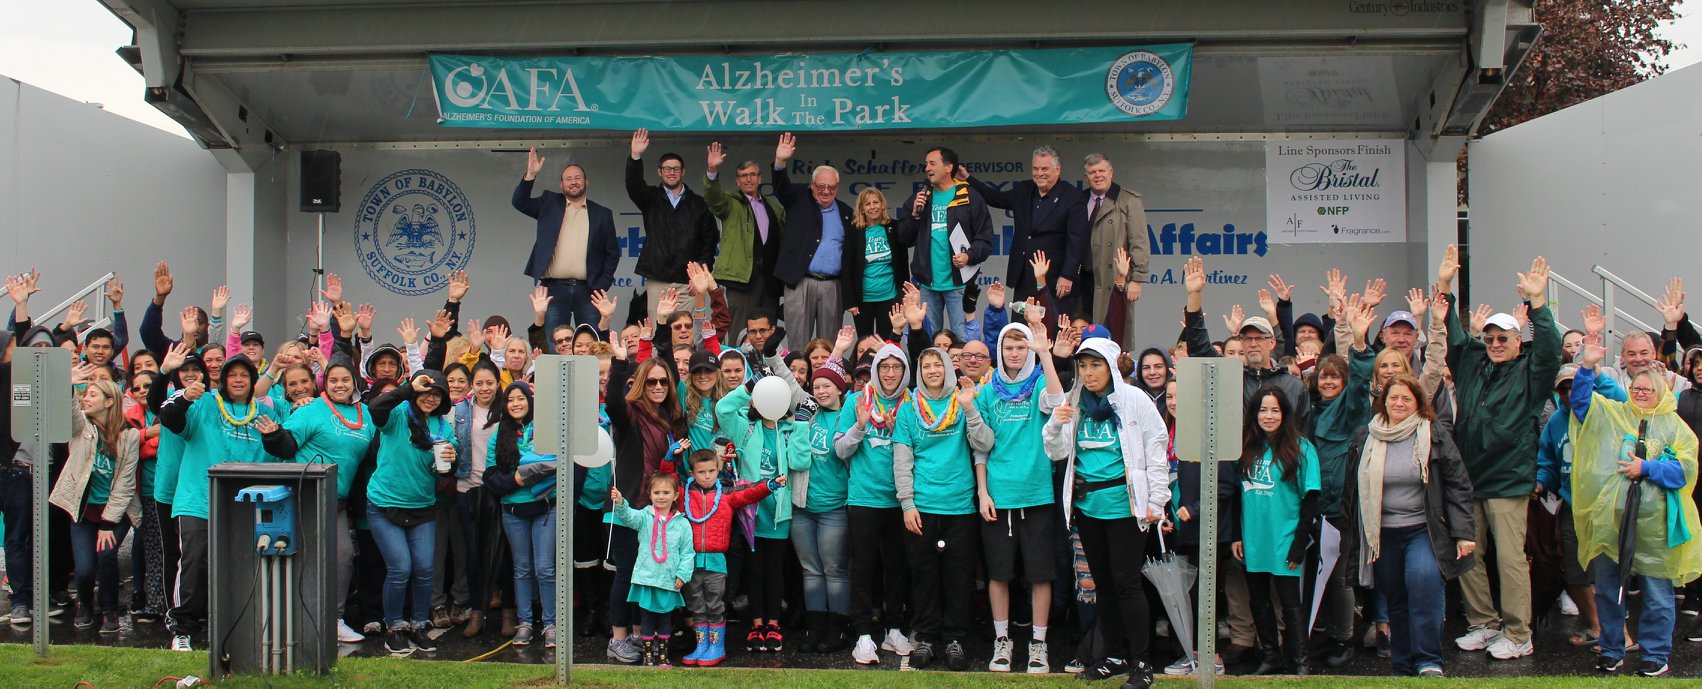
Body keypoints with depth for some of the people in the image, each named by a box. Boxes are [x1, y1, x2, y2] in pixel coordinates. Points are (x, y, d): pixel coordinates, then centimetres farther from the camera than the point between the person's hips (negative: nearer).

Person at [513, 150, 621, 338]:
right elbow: (519, 202, 0)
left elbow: (612, 253, 11)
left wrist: (602, 285, 0)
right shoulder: (549, 204, 13)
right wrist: (531, 174, -13)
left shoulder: (602, 214, 12)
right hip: (554, 289, 0)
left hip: (588, 290, 0)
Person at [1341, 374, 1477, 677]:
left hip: (1424, 531, -3)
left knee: (1424, 579, -27)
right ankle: (1404, 668, 19)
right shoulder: (1365, 439, 9)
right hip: (1382, 535, 3)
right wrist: (1349, 538, 13)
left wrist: (1463, 534, -6)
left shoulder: (1436, 437, 2)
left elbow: (1458, 486, 1)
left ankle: (1429, 662, -20)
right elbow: (1352, 490, 14)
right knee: (1395, 601, 8)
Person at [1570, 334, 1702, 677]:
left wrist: (1647, 468, -13)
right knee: (1607, 589, 9)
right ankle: (1611, 650, 22)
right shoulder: (1611, 414, 11)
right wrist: (1587, 367, -13)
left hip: (1653, 524, -2)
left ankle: (1656, 655, 17)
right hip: (1609, 519, 2)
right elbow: (1580, 399, 0)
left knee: (1657, 593, 4)